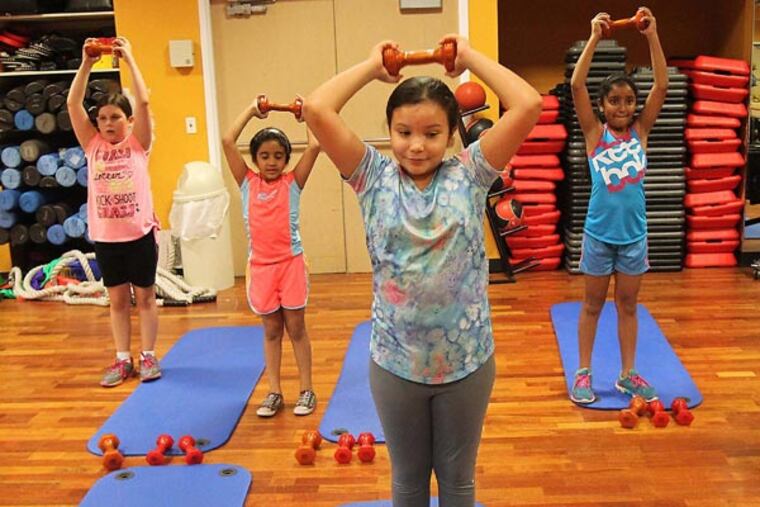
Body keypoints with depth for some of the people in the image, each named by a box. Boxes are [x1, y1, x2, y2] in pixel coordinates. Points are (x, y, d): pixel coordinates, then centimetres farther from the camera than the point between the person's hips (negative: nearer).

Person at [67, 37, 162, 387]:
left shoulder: (138, 144, -2)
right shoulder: (93, 145, 4)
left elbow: (143, 102, -14)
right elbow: (73, 104, -2)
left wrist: (129, 60, -11)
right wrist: (86, 64, -6)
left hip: (139, 233, -3)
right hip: (105, 236, 3)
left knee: (145, 297, 9)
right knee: (118, 300, 12)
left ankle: (148, 356, 20)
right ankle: (122, 359, 22)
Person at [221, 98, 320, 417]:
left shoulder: (292, 182, 0)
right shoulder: (248, 183, 3)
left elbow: (314, 146, -10)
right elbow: (228, 141, -2)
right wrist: (251, 110, 4)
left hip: (291, 262, -2)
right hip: (260, 266, 2)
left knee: (296, 328, 8)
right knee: (271, 331, 12)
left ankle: (306, 390, 17)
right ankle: (274, 392, 20)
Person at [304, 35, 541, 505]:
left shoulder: (470, 174, -6)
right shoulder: (374, 178, -6)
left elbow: (529, 105, -17)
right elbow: (317, 109, -18)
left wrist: (470, 57, -6)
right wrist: (373, 66, -5)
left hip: (467, 360, 0)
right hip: (395, 361, 1)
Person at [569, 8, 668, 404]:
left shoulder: (640, 130, 1)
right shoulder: (594, 133, -5)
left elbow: (662, 86, -8)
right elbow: (576, 85, -16)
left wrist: (652, 36, -14)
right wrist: (594, 37, -20)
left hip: (634, 233, 2)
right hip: (599, 233, -2)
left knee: (628, 305, 13)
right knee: (592, 305, 10)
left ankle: (627, 375, 24)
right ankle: (583, 374, 21)